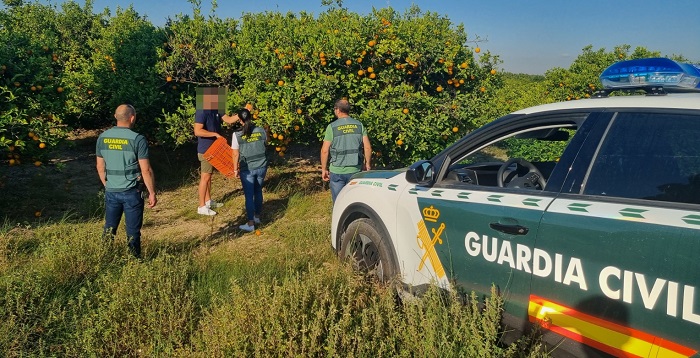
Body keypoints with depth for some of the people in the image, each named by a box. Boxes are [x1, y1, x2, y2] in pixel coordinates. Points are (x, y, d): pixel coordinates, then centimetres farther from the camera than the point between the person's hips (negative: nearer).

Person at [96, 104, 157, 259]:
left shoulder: (102, 137, 2)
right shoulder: (137, 139, -13)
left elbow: (100, 167, 10)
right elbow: (146, 170, -13)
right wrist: (152, 193, -4)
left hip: (111, 192, 4)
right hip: (131, 193, -4)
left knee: (109, 229, 17)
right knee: (133, 231, 7)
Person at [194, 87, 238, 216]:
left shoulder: (216, 110, 7)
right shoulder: (202, 112, -21)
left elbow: (229, 119, 6)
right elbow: (197, 131, -27)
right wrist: (215, 134, -23)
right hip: (206, 150, -9)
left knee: (209, 176, 18)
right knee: (205, 177, -4)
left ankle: (208, 201, 30)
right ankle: (202, 207, 3)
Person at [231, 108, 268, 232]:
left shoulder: (237, 135, -13)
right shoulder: (261, 131, -5)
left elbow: (236, 155, -9)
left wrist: (235, 169, 3)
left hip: (247, 169, -3)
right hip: (261, 167, 4)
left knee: (249, 195, 5)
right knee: (258, 191, 21)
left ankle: (250, 224, 10)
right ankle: (257, 216, 35)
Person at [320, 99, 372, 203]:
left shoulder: (332, 127, -7)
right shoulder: (359, 125, 2)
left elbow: (325, 150, -7)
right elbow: (367, 148, 0)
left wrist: (324, 169, 4)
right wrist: (367, 164, 13)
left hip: (337, 171, -2)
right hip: (355, 171, 3)